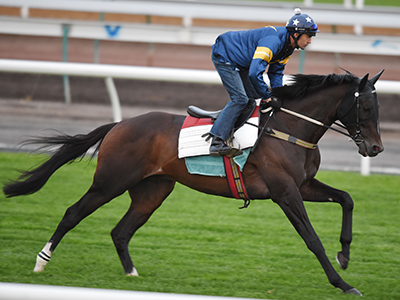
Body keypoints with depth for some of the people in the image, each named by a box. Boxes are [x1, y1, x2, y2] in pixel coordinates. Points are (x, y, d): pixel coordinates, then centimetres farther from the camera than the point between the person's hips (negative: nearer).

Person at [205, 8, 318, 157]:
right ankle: (217, 142, -24)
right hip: (224, 55, -10)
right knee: (240, 99, -19)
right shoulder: (273, 41, -34)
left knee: (256, 97, 7)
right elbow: (255, 73, -39)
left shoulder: (288, 48, -1)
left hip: (240, 63, 10)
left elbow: (276, 72, 9)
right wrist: (267, 96, -28)